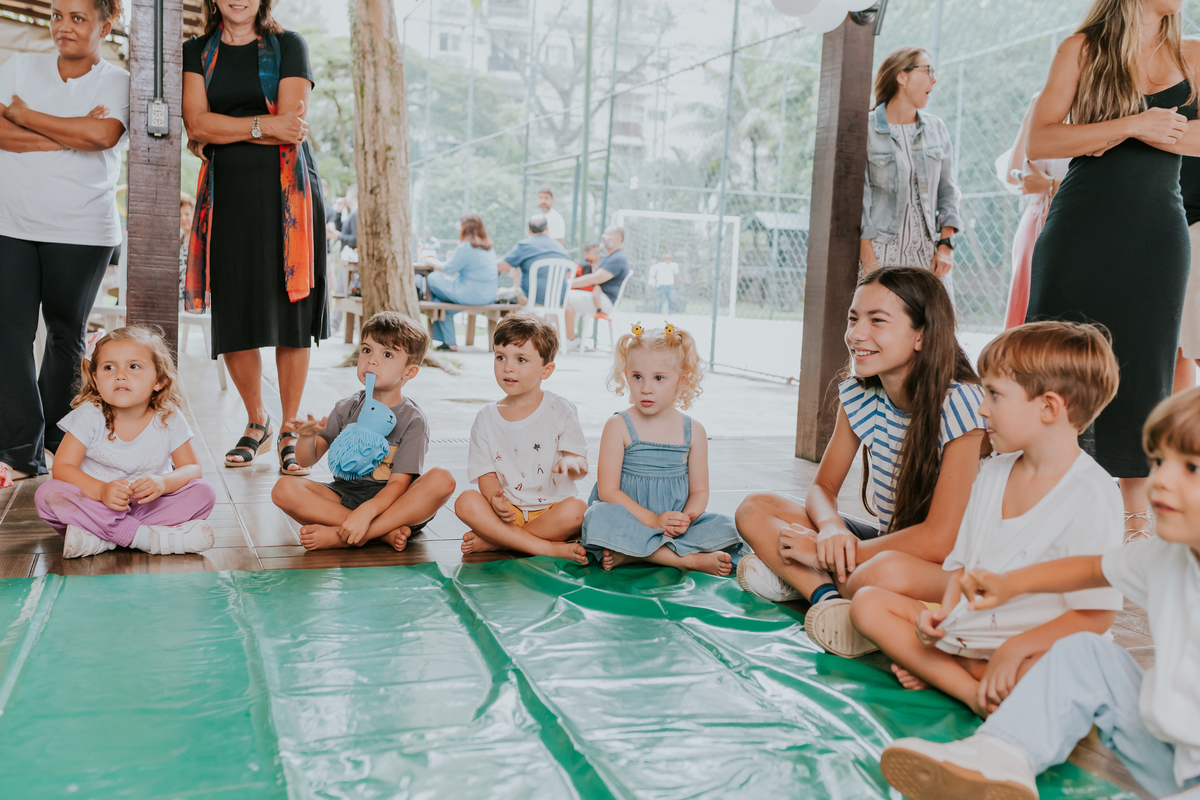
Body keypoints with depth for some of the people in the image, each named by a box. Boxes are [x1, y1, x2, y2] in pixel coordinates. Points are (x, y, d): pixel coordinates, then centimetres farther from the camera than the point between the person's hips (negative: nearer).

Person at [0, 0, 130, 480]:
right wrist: (70, 135, -13)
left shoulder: (117, 83, 3)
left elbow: (103, 135, -17)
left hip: (82, 231, -2)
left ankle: (56, 437, 26)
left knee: (66, 334, 9)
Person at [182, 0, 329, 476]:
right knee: (233, 316, 0)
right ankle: (256, 423, 19)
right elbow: (196, 123, -1)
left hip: (286, 191, -2)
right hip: (227, 195, 2)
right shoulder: (196, 53, 15)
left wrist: (219, 133, -4)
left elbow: (292, 122, -5)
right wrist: (262, 126, -10)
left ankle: (288, 432, 6)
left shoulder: (288, 45, 8)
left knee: (290, 312, -5)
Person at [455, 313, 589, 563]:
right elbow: (485, 473, 1)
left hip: (552, 508, -1)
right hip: (507, 510, 1)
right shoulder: (486, 418, 5)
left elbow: (582, 466, -7)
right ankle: (549, 548, -28)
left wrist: (572, 463, -33)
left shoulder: (561, 411, -1)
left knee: (575, 510, -33)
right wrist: (495, 499, -22)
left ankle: (492, 541, -21)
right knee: (466, 502, -26)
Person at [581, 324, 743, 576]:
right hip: (629, 522, -3)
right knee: (598, 517, -33)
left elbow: (699, 491, 7)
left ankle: (630, 556, -25)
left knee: (726, 527, -20)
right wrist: (653, 520, -19)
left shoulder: (694, 431, 5)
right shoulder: (618, 427, -4)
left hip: (674, 524, 3)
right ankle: (691, 559, -30)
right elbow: (608, 491, -9)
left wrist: (685, 519, -16)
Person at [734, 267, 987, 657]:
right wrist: (832, 527, -21)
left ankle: (799, 579, -14)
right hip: (888, 544, 7)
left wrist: (822, 551, -22)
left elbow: (940, 540, -27)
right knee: (754, 510, -7)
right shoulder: (860, 396, -1)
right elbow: (822, 487, 6)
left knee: (886, 572, -42)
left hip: (954, 569, -7)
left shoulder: (960, 404, -22)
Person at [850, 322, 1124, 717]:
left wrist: (1015, 648, -25)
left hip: (1040, 644, -7)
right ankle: (973, 690, -15)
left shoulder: (1093, 495, -14)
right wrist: (945, 614, -3)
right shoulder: (993, 472, 10)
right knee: (867, 602, -4)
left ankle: (936, 668, -19)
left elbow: (1096, 614, -18)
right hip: (968, 630, 8)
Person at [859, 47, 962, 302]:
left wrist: (945, 246, 3)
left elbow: (948, 192, 15)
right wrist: (868, 259, -12)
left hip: (928, 253, 4)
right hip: (882, 252, -4)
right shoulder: (866, 130, -2)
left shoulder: (936, 128, 15)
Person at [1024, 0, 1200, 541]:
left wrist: (1115, 131, -13)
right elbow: (1039, 142, -7)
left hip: (1156, 233, 3)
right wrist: (1133, 123, -14)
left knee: (1142, 373, 4)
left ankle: (1137, 517, 13)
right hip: (1081, 229, -2)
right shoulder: (1083, 49, 4)